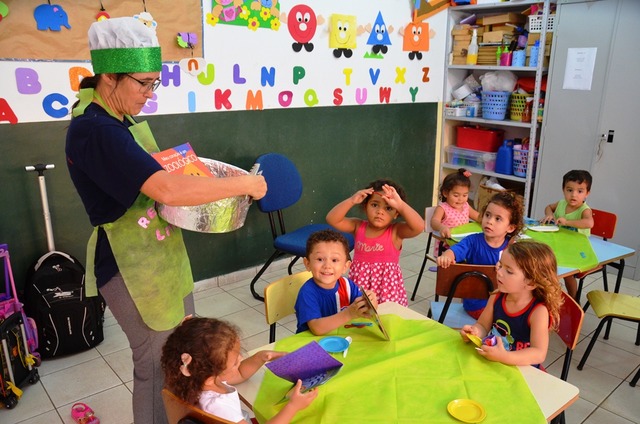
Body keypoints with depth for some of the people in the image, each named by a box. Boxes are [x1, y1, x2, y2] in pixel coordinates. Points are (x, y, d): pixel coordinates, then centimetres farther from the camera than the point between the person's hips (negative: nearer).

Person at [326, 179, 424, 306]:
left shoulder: (396, 231, -10)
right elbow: (331, 219, -13)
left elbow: (419, 226, -27)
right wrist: (352, 201, -22)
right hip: (359, 286, 2)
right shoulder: (358, 226, -2)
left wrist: (400, 204, -32)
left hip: (388, 288, -2)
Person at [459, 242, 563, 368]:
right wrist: (474, 332, -15)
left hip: (522, 370, -5)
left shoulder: (539, 311, -18)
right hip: (492, 362, 5)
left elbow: (539, 354, -23)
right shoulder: (497, 296, -3)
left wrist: (504, 357, -36)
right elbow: (483, 326, 7)